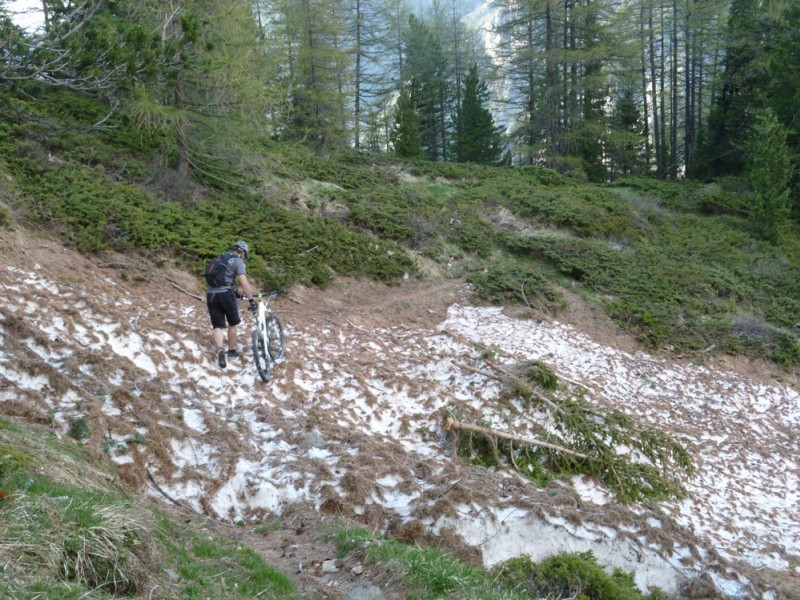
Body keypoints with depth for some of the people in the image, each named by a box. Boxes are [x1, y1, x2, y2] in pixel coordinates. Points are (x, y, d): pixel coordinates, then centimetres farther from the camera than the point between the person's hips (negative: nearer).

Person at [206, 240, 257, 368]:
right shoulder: (238, 261, 1)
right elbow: (244, 283, -12)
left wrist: (235, 292, 40)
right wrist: (252, 300, -10)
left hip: (211, 294, 5)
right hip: (225, 294, -5)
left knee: (217, 326, 3)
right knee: (232, 323, 16)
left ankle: (220, 349, -21)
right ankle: (231, 350, 25)